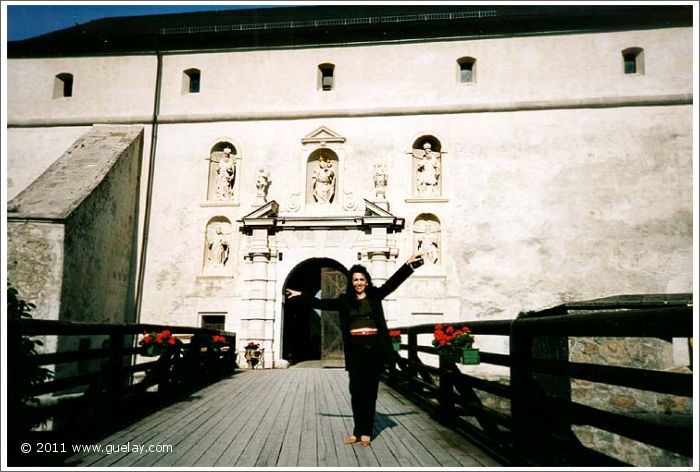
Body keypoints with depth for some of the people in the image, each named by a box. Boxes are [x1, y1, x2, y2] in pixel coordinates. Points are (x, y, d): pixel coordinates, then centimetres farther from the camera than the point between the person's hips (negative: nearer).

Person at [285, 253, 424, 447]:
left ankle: (366, 432, 14)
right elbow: (322, 303, 12)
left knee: (370, 390, 5)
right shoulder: (345, 300, 9)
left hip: (374, 348, -1)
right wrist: (301, 295, 12)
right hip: (355, 350, 1)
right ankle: (358, 431, 13)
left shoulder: (375, 295, 5)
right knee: (356, 390, 1)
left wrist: (408, 264, -13)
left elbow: (393, 282, -3)